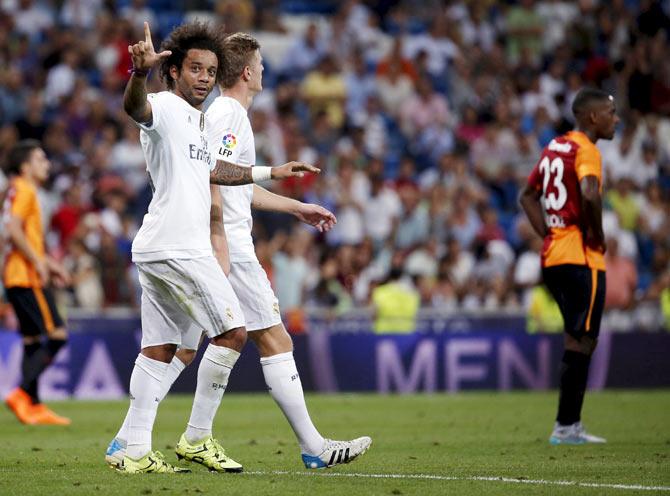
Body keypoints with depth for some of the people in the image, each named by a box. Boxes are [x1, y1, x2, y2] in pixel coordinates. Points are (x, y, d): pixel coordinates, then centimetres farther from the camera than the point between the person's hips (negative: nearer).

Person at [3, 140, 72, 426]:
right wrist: (39, 262, -20)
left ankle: (33, 406, 8)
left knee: (32, 341, 9)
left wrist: (48, 263, 25)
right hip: (27, 276, -10)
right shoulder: (24, 190, -9)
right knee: (57, 335, -12)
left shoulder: (24, 191, 21)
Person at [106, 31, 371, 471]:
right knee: (276, 341, -3)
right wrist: (219, 244, -26)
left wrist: (298, 208, 37)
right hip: (228, 245, -10)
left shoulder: (226, 114, 22)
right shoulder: (228, 114, -9)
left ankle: (128, 440, 1)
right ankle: (313, 447, 0)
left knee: (182, 349, 6)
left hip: (214, 250, 10)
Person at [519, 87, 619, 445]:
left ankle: (572, 426, 16)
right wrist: (596, 234, -16)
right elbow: (590, 194, -31)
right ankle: (565, 427, -4)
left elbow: (528, 196, 24)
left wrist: (548, 235, 15)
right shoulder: (585, 149, -12)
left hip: (552, 256, 9)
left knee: (577, 340, 15)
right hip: (581, 258, -9)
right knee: (581, 342, -4)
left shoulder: (554, 147, 16)